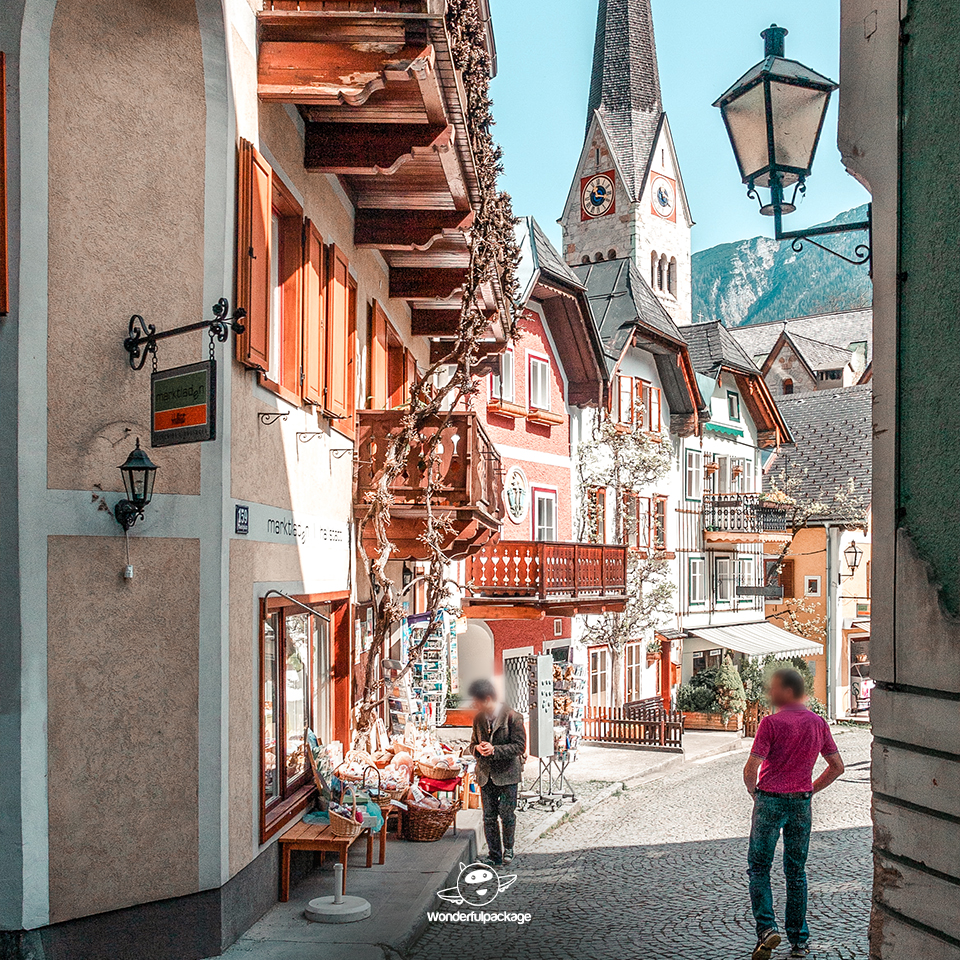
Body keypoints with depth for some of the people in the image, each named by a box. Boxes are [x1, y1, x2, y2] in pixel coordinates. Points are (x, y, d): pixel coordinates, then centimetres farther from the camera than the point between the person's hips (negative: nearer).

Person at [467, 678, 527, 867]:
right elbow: (473, 744, 16)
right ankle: (494, 854, 15)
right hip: (486, 774, 5)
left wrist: (495, 750, -21)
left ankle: (508, 849, 23)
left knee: (507, 815, 3)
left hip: (507, 775, -5)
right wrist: (478, 749, -9)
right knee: (489, 816, 6)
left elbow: (519, 746, -12)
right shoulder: (478, 719, 6)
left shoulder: (512, 717, -11)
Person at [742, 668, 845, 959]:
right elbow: (837, 766, 8)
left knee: (759, 868, 8)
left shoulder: (771, 723, -14)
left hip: (770, 801, -4)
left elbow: (751, 768, -18)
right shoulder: (819, 723, 2)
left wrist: (753, 792, 1)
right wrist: (810, 790, 14)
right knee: (796, 871, 14)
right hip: (802, 804, 5)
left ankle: (767, 928, -7)